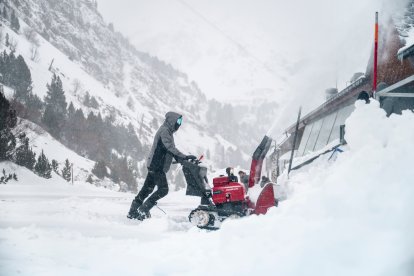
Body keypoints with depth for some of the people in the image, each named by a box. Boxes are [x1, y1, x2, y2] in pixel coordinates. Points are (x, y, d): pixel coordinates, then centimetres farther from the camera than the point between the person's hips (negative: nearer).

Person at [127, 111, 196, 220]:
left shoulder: (168, 132, 18)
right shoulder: (164, 131, -14)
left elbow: (171, 150, 22)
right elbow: (170, 147, -27)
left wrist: (181, 159, 8)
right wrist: (184, 157, -31)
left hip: (154, 165, 10)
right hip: (157, 166, -10)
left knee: (148, 188, 13)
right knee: (163, 189, -12)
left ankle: (133, 211, 19)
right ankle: (143, 210, -9)